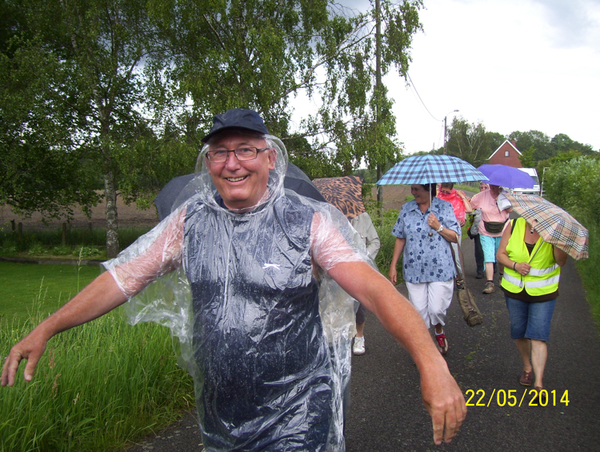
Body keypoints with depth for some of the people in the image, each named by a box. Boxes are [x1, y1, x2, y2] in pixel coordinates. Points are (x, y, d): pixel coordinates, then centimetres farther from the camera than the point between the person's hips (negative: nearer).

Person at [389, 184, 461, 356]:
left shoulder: (445, 207, -2)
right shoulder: (406, 209, 6)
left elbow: (455, 237, 0)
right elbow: (400, 238, 10)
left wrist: (438, 227, -16)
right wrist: (393, 265, 9)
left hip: (440, 269, -2)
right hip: (414, 269, 2)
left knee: (436, 309, -2)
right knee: (419, 311, 4)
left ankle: (439, 331, 32)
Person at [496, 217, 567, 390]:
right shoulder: (514, 226, -3)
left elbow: (561, 261, -13)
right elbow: (500, 254, 1)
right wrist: (515, 265, -17)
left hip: (544, 292, -2)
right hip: (514, 291, 3)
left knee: (538, 337, -8)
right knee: (519, 332, 14)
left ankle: (539, 383, -7)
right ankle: (527, 367, 37)